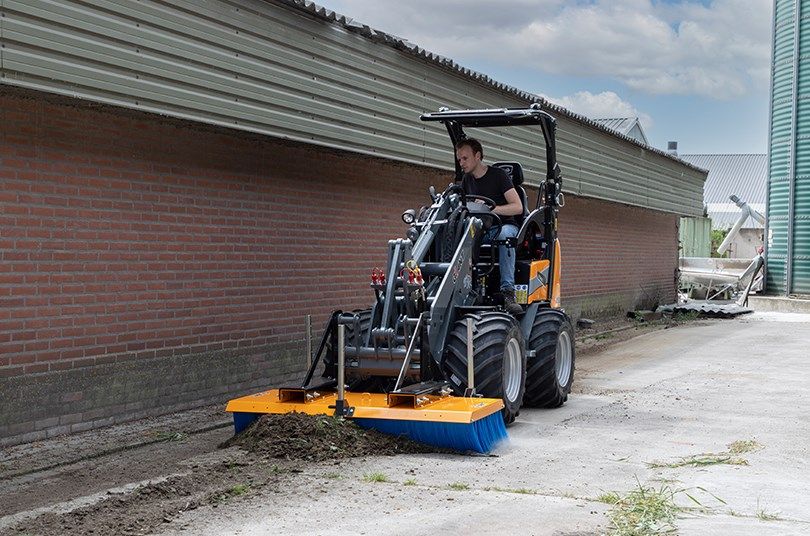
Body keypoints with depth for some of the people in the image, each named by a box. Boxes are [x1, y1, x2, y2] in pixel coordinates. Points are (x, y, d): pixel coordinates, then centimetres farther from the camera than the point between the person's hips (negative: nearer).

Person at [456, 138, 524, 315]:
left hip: (505, 225, -5)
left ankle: (508, 291, -44)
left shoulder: (498, 175, -4)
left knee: (505, 233, -41)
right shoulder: (467, 180, 15)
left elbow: (518, 207, -13)